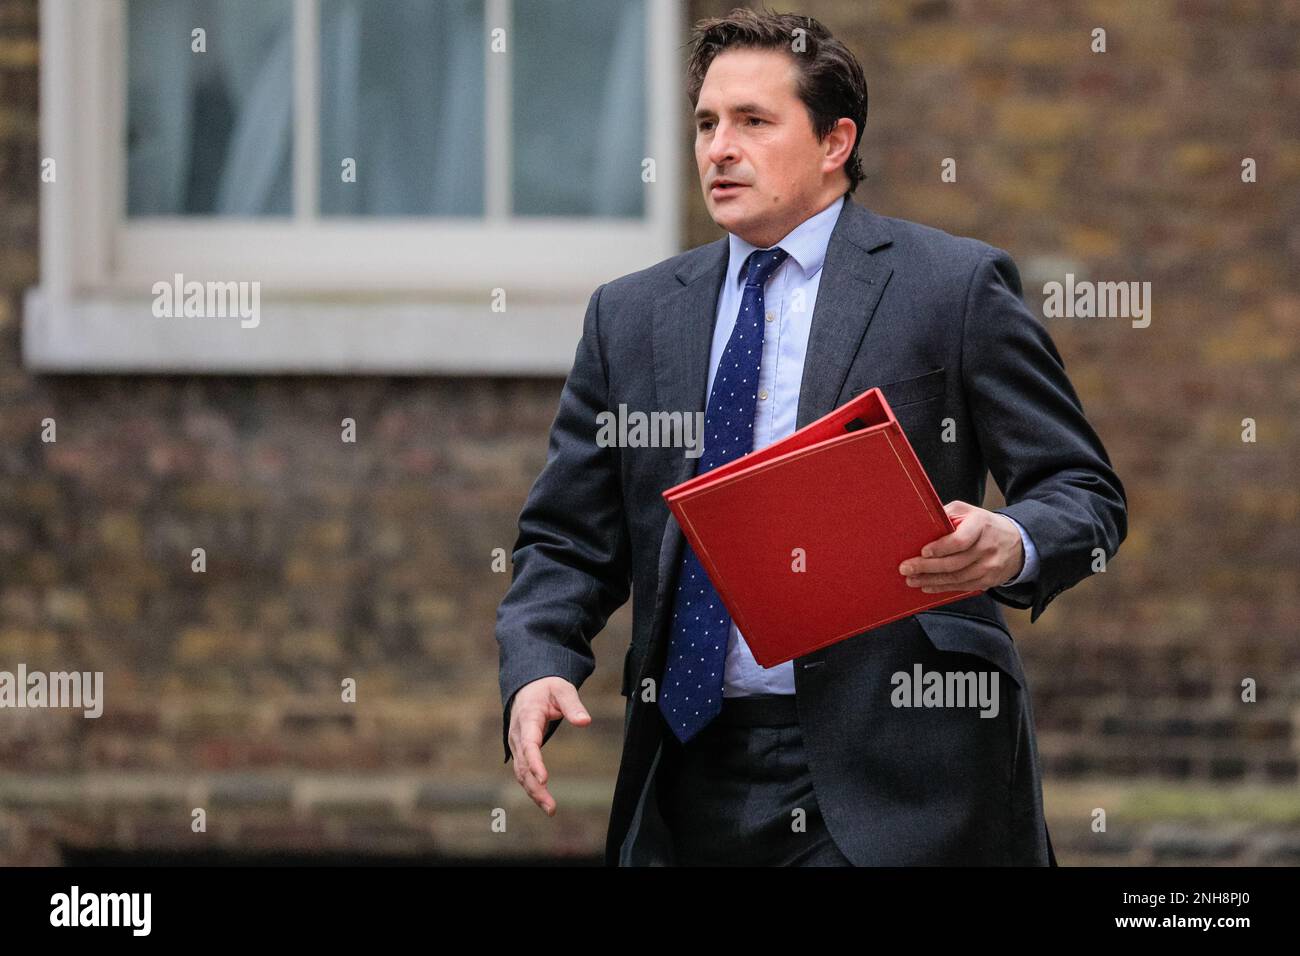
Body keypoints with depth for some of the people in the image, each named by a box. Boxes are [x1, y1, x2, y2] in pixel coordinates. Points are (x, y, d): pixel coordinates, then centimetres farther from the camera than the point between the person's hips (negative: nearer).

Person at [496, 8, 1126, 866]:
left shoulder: (957, 287, 2)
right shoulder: (631, 316, 14)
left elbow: (1086, 494, 1)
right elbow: (568, 539, 14)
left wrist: (1011, 547, -22)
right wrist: (537, 670, -6)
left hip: (897, 777, -4)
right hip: (695, 785, 4)